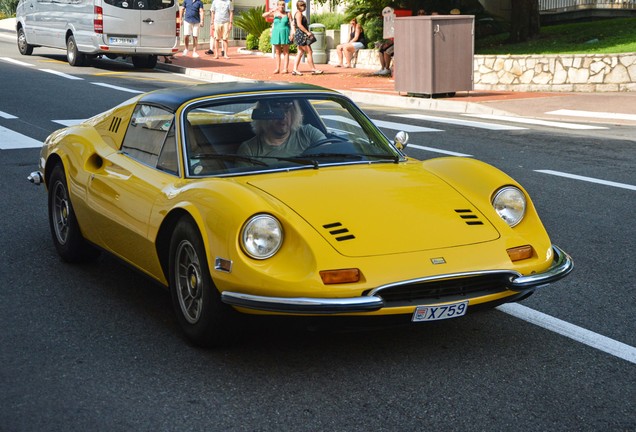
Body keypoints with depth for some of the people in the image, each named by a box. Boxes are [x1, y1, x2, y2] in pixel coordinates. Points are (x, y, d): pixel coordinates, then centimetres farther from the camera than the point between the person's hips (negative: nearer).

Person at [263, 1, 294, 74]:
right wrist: (272, 11, -15)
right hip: (276, 34, 2)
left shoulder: (288, 14, 3)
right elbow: (264, 15, -4)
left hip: (285, 34, -2)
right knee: (277, 52, 4)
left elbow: (292, 24, -1)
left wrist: (292, 33, -13)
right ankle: (277, 68, 6)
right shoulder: (274, 14, 6)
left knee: (285, 52, -2)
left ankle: (285, 68, -3)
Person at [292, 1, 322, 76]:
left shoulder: (299, 14, 18)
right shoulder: (299, 13, -12)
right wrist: (307, 32, -18)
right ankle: (313, 69, -3)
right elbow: (299, 25, -21)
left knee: (300, 53, 8)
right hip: (301, 35, -10)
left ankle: (295, 70, 5)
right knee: (309, 52, -6)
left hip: (302, 36, 10)